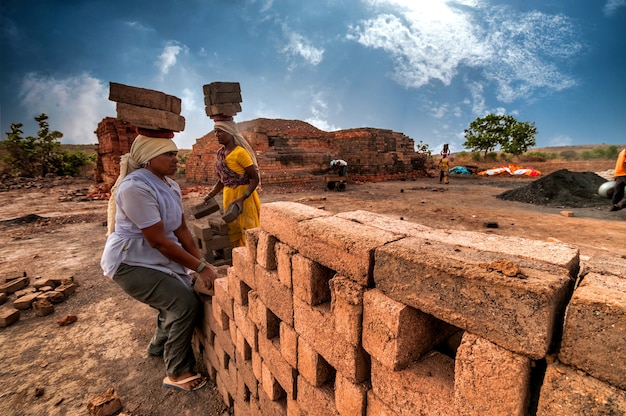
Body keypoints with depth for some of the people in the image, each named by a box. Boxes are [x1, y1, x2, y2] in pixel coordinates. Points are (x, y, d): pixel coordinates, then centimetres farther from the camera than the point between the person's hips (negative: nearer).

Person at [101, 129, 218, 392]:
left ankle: (159, 346, 44)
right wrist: (200, 267, -25)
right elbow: (159, 241, -28)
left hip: (158, 259, 9)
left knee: (179, 301, 16)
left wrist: (201, 263, -7)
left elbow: (181, 228, 1)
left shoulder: (170, 185, 2)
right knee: (186, 304, -17)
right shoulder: (135, 187, -26)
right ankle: (177, 373, 5)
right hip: (131, 262, -9)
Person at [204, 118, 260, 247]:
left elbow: (255, 178, -17)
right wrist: (210, 196, 8)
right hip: (228, 196, 8)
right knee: (233, 233, 17)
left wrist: (242, 199, -25)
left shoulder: (240, 152, -16)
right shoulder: (220, 153, 9)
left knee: (246, 233, 0)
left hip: (244, 197, -8)